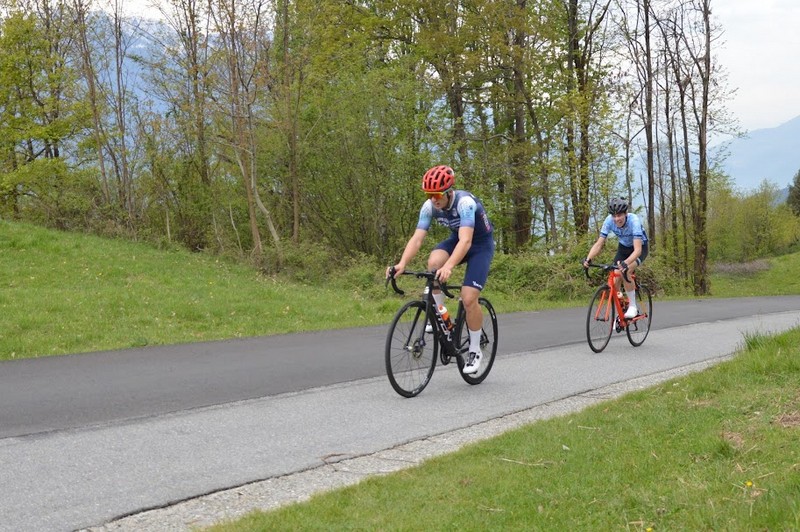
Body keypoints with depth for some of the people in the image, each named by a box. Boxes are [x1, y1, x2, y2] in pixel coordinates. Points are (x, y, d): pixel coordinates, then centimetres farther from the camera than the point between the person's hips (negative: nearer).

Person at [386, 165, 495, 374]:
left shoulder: (465, 202, -34)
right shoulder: (430, 206, -18)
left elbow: (466, 240, -46)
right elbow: (417, 238, -23)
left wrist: (448, 267, -61)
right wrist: (402, 264, -40)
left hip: (481, 243, -5)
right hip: (456, 238, 5)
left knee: (468, 298, -17)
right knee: (434, 261, -29)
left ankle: (475, 351, 3)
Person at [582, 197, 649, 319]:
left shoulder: (634, 220, -36)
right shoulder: (609, 221, -25)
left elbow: (637, 249, -43)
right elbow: (599, 244, -22)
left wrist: (625, 263, -60)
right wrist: (588, 259, -40)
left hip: (640, 247, -4)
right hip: (623, 248, 4)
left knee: (625, 272, -30)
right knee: (615, 280, -10)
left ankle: (633, 306, -14)